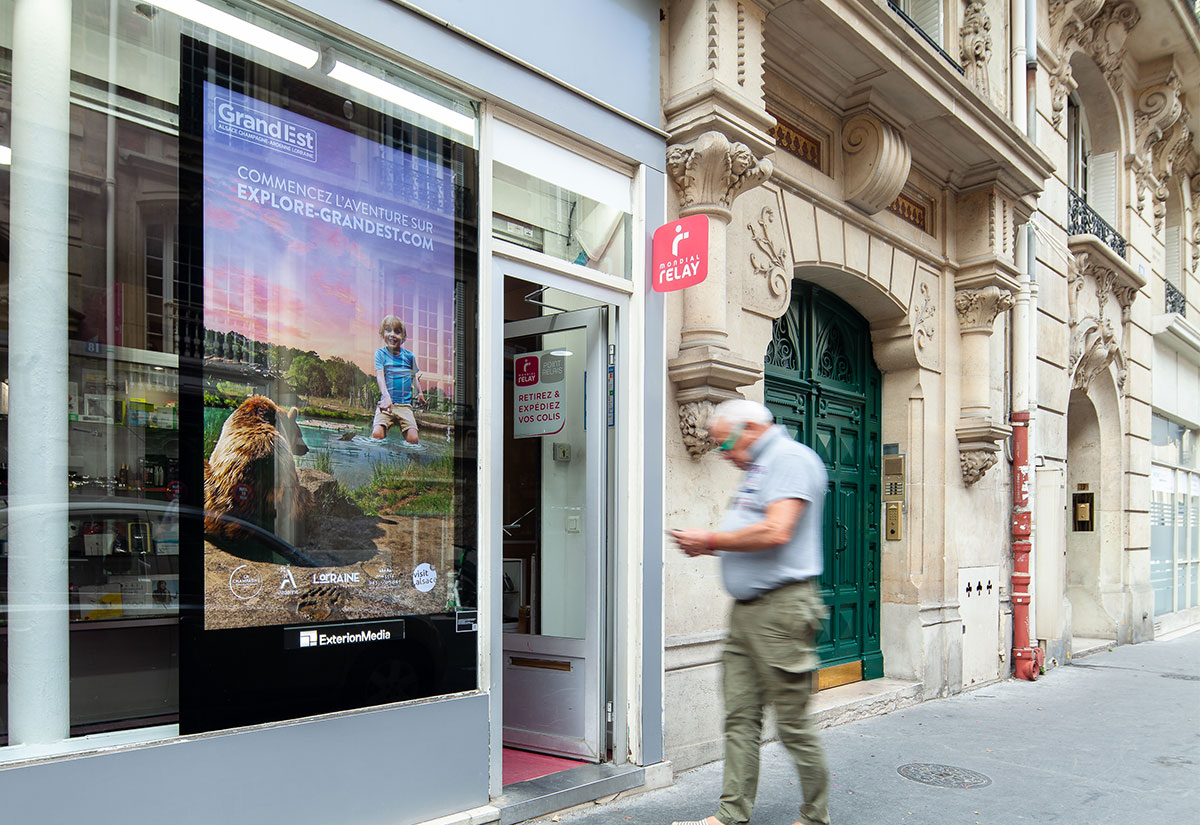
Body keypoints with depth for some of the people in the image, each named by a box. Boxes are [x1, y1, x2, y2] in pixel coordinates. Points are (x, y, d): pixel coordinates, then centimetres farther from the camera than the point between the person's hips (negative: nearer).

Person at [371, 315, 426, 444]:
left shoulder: (409, 356, 9)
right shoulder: (380, 353, 2)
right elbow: (380, 375, -12)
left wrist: (420, 392, 12)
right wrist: (386, 396, -28)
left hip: (405, 405, 2)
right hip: (387, 404, -2)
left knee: (413, 439, -16)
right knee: (377, 434, -24)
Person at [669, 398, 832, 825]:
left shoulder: (791, 458, -10)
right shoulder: (758, 469, 20)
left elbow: (776, 532, -23)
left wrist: (710, 540, -12)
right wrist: (710, 547, 9)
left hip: (781, 607, -9)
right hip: (745, 610, 10)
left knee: (793, 722, 1)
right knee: (739, 717, 8)